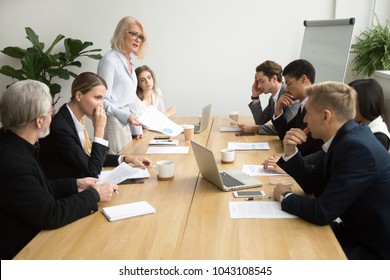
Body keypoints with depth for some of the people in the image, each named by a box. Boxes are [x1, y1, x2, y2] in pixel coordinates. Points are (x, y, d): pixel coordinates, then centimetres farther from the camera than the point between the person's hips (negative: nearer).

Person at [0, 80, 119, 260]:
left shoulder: (15, 145, -3)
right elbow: (50, 214, -24)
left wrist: (74, 185, 5)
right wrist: (94, 195, -13)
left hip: (33, 232, 8)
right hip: (20, 251, -8)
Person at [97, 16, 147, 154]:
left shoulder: (129, 62, 14)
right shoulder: (109, 60, -12)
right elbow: (102, 100, -17)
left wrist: (136, 127, 17)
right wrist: (125, 116, -26)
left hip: (126, 124, 8)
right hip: (113, 121, -8)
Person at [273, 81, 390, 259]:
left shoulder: (357, 148, -29)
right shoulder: (344, 138, -1)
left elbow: (322, 212, -28)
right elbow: (313, 185, 8)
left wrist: (285, 197, -10)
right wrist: (291, 151, -7)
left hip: (376, 249, -8)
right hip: (357, 231, 8)